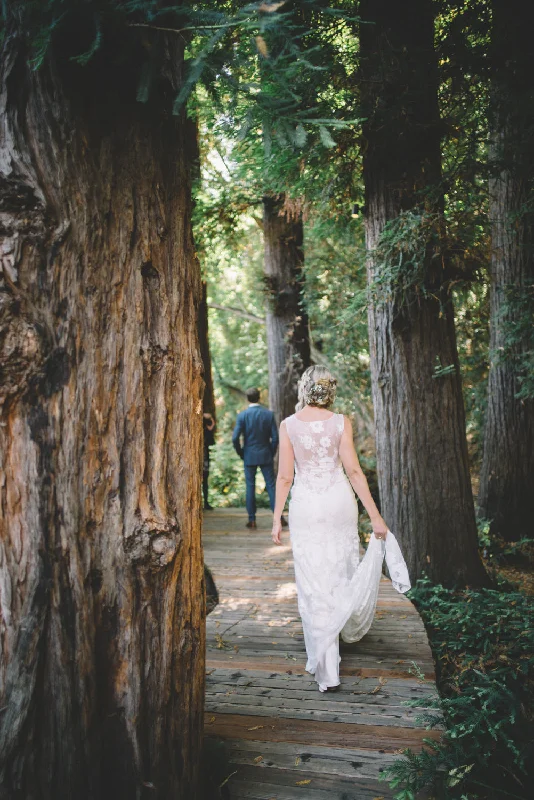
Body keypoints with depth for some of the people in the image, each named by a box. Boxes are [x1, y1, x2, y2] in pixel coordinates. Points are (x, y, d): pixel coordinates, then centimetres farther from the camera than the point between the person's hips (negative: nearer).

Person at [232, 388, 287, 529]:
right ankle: (279, 517, 4)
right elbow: (275, 437, -5)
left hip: (249, 456, -1)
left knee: (250, 487, 7)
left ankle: (252, 520, 9)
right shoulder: (269, 414, -3)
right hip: (266, 456, 1)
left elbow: (235, 438, -12)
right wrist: (272, 453, 8)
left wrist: (240, 453, 3)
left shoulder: (242, 415, -7)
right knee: (271, 485, 6)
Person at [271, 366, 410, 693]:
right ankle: (351, 627, 49)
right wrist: (376, 516, -5)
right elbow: (354, 471, -9)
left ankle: (327, 670, 7)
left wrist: (277, 518, 3)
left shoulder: (288, 425, -6)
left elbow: (285, 476, -6)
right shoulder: (341, 422, -5)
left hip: (306, 506, -1)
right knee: (343, 568, 24)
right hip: (339, 501, 2)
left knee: (314, 583, 4)